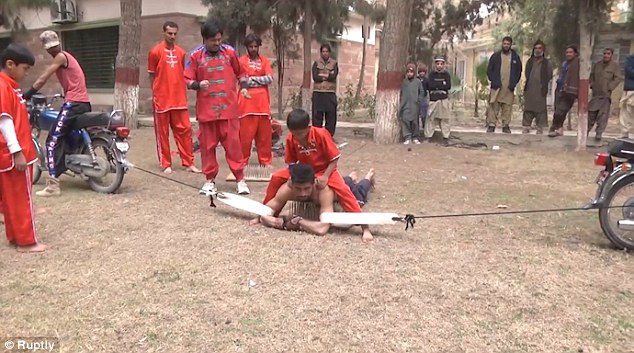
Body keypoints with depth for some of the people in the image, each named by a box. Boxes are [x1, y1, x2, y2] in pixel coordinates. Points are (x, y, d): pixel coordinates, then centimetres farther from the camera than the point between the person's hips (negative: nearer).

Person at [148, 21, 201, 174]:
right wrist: (156, 94, -1)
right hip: (162, 99, -4)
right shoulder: (155, 51, -3)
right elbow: (152, 75, 1)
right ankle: (166, 164, 11)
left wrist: (184, 93, 11)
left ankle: (188, 163, 10)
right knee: (162, 133, 4)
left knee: (184, 130, 4)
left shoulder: (181, 52, 9)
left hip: (179, 99, 4)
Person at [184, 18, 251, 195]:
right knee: (207, 145, 5)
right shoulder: (196, 55, 2)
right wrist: (198, 84, -17)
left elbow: (240, 72, 18)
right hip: (206, 109, 0)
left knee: (233, 143, 0)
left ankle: (240, 179, 8)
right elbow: (188, 80, 3)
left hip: (228, 108, 0)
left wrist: (243, 87, 2)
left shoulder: (230, 52, 7)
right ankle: (210, 180, 17)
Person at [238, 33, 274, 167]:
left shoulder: (265, 61, 12)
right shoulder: (242, 61, 3)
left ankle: (266, 161, 14)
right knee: (245, 135, -1)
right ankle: (242, 162, 9)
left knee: (265, 134, 5)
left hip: (262, 103, 3)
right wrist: (261, 81, -6)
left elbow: (270, 79, -1)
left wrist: (251, 79, -4)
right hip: (247, 104, -3)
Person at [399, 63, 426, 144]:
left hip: (414, 106, -1)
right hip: (405, 106, 1)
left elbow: (422, 92, 8)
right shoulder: (403, 81, 8)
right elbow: (400, 92, 12)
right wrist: (401, 101, 4)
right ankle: (407, 138, -3)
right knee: (405, 121, -6)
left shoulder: (418, 81, 5)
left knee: (415, 122, 3)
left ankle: (415, 138, 12)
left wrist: (419, 100, -2)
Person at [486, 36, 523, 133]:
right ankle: (491, 124, -4)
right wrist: (494, 81, -6)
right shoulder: (495, 56, 8)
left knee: (507, 107, 0)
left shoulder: (515, 57, 12)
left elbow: (519, 72, 14)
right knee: (493, 106, -7)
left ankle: (506, 125, 6)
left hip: (509, 88, 1)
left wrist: (514, 83, 0)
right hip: (497, 86, -1)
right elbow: (489, 70, 7)